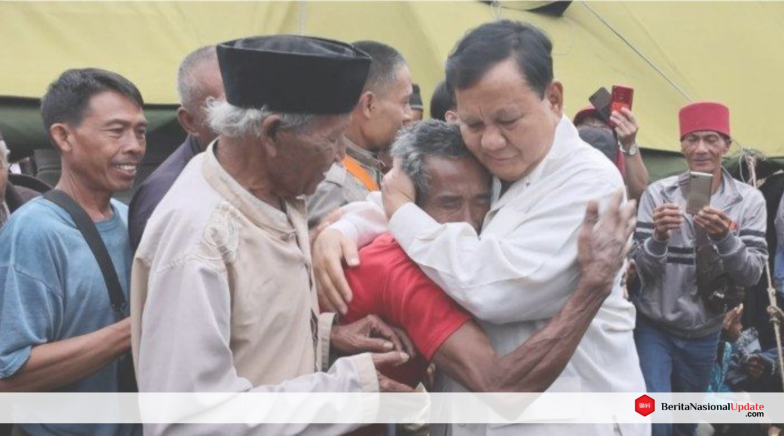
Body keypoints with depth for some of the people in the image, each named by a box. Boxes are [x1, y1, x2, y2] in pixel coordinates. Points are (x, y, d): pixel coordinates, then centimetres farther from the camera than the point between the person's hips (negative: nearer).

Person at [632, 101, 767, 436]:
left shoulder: (749, 200, -6)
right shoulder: (658, 193, -11)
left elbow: (751, 274, -11)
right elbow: (642, 269, -12)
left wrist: (726, 238, -30)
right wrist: (659, 236, -33)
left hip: (704, 334, 3)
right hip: (655, 327, -2)